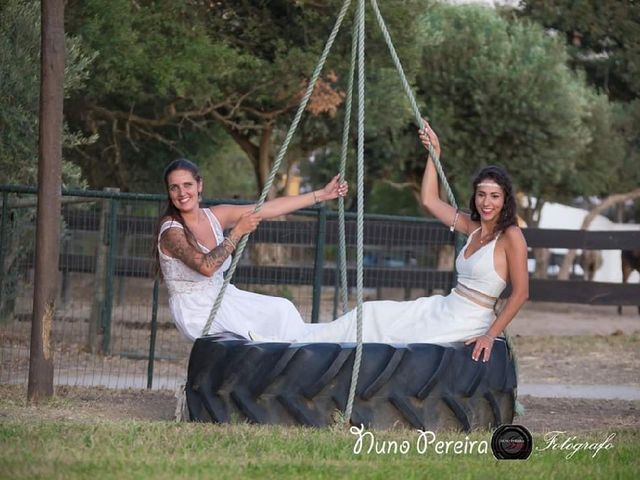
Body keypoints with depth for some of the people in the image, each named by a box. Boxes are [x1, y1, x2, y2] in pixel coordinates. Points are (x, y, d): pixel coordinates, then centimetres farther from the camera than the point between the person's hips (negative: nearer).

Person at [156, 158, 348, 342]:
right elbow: (206, 266, -30)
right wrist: (238, 231, -27)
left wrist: (322, 194, 3)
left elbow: (271, 208, 3)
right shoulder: (171, 230, -16)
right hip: (196, 313, -7)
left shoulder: (215, 216, 2)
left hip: (222, 298, 7)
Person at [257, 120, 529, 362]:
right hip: (440, 310, 8)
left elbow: (520, 292, -15)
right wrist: (434, 152, 12)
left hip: (466, 325, -8)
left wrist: (490, 334, -20)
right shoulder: (473, 228, 10)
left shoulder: (511, 237, -12)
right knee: (371, 315, 3)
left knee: (373, 318, -9)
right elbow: (429, 201, 17)